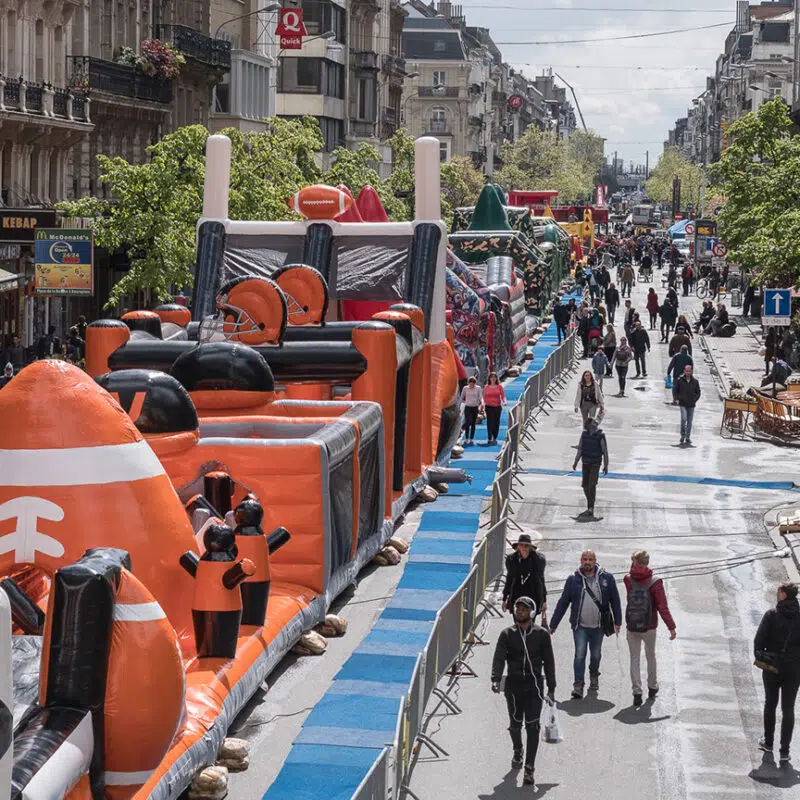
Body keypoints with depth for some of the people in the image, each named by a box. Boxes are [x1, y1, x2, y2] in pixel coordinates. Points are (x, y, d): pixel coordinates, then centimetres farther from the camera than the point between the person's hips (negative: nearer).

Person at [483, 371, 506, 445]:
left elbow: (503, 396, 1)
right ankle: (489, 439, -6)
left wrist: (504, 402, -17)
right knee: (490, 422, -8)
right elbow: (484, 397, 9)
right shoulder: (486, 387, 7)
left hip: (497, 407, 1)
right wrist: (483, 403, -8)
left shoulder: (499, 387, 5)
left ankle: (495, 438, 13)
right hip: (489, 407, -1)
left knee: (496, 423, 3)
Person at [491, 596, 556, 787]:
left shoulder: (541, 634, 2)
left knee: (532, 725, -10)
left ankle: (529, 768, -8)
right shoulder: (507, 634, 2)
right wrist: (496, 679, -24)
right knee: (515, 724, 14)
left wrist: (551, 688, 6)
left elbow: (549, 662, 7)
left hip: (534, 685, -1)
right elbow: (499, 658, -7)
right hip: (513, 684, 1)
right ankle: (517, 752, 44)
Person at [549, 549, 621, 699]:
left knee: (596, 654, 16)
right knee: (580, 654, -13)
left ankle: (594, 676, 43)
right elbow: (562, 603, 2)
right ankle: (578, 686, -10)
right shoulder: (573, 580, -3)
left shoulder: (607, 578, -2)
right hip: (580, 626, -1)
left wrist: (617, 622, 2)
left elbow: (615, 601, 6)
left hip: (598, 626, 1)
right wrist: (553, 625, 2)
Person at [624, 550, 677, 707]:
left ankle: (637, 692, -3)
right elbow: (662, 607, -16)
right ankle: (652, 687, 33)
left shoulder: (628, 580, -8)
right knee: (651, 656, 19)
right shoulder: (655, 583, -13)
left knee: (634, 659, 6)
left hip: (631, 628, 1)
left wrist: (634, 568, 7)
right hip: (649, 628, -1)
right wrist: (671, 627, -14)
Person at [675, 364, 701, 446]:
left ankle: (688, 437, 15)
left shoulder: (695, 381, 3)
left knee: (690, 421, 6)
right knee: (684, 419, -18)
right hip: (683, 404, -2)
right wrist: (679, 398, -5)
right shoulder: (680, 380, -1)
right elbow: (675, 391, 7)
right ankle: (683, 435, -3)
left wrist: (694, 400, -2)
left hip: (691, 405, 2)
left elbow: (698, 392, 11)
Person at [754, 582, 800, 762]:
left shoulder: (771, 615, -12)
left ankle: (768, 742, 29)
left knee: (770, 705, 18)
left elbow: (759, 640, -12)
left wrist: (760, 656, 3)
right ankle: (784, 750, 4)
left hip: (772, 667, -1)